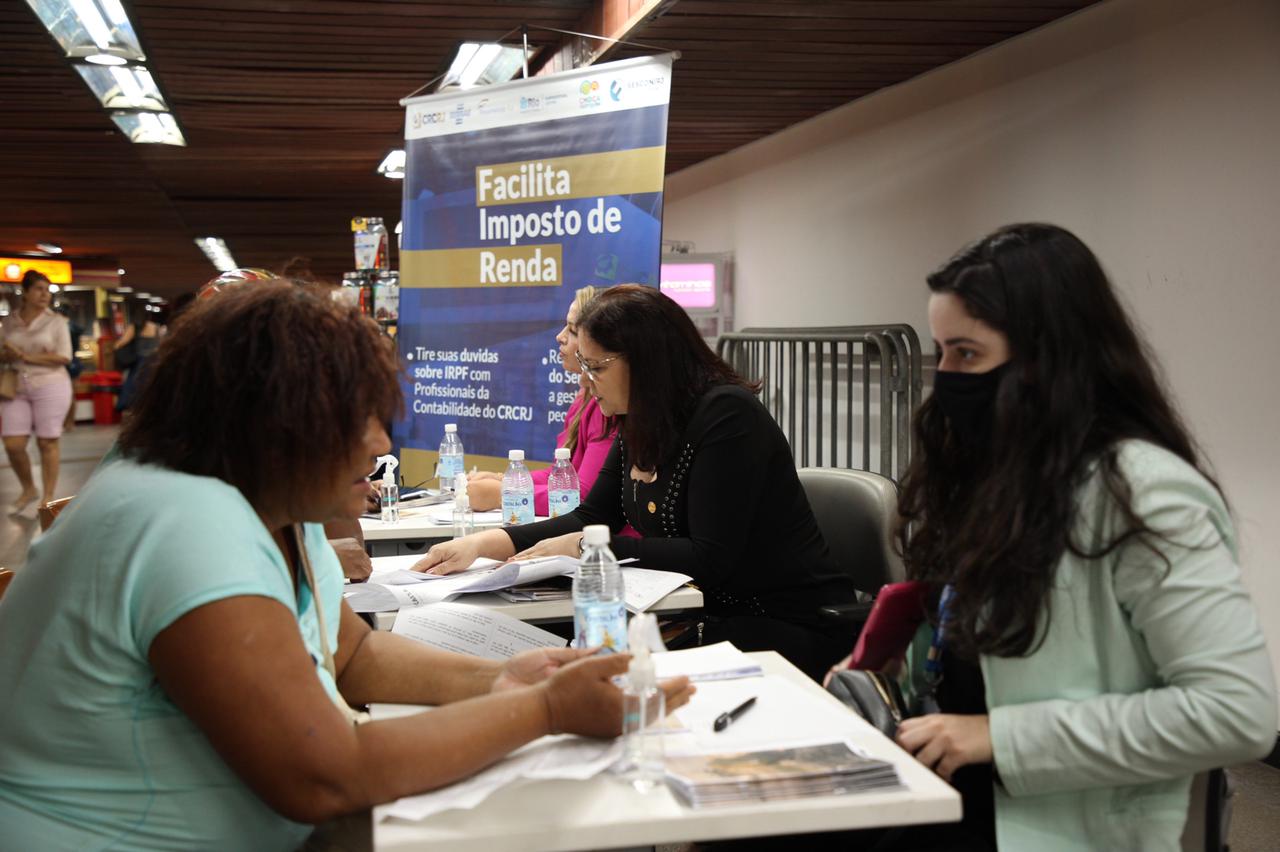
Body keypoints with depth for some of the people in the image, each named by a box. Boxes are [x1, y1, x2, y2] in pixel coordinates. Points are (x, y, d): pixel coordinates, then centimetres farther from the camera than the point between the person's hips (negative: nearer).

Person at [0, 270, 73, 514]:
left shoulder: (56, 322, -2)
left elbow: (64, 357, -9)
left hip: (50, 386, -3)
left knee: (47, 443, 0)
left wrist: (27, 357, -14)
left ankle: (48, 497, 10)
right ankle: (28, 489, 23)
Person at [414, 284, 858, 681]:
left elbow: (710, 559, -23)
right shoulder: (638, 426, 7)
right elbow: (592, 517, 8)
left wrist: (585, 547, -18)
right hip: (715, 616, 8)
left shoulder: (726, 415, -19)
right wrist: (484, 543, -5)